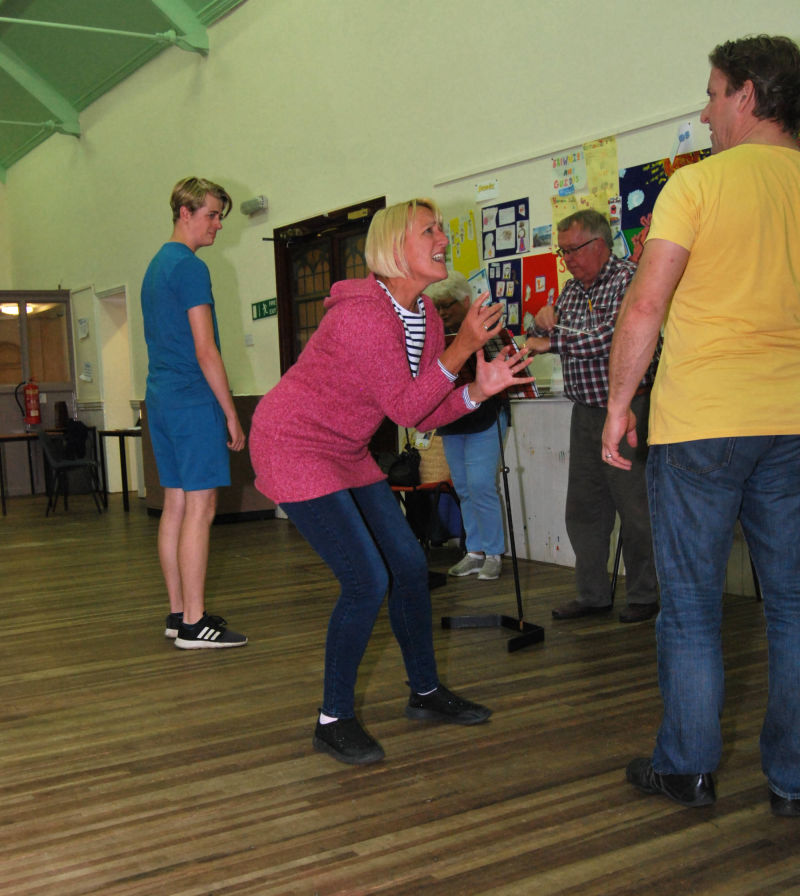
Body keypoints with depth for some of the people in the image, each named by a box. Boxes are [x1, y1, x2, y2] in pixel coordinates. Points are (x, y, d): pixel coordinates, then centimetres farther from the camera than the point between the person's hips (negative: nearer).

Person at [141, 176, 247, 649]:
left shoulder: (155, 266, 19)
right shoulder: (191, 267, -11)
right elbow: (205, 350, -16)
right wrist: (232, 414, -11)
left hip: (161, 399, 10)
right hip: (194, 401, -10)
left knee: (175, 505, 11)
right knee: (200, 508, -7)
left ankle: (179, 612, 17)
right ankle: (194, 623, -5)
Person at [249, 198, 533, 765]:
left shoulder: (427, 318, 3)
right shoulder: (361, 314, -25)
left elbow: (426, 416, 3)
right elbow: (405, 407, -23)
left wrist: (479, 389, -12)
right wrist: (462, 347, -26)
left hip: (346, 453, 9)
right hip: (293, 446, -9)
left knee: (410, 565, 8)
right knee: (368, 581, -14)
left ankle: (427, 692, 26)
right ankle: (334, 720, 3)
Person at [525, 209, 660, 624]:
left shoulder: (629, 279, -9)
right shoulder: (572, 289, 15)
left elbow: (614, 337, -22)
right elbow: (539, 338, 18)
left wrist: (553, 338, -13)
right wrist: (543, 319, -6)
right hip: (584, 413, 8)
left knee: (635, 507, -1)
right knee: (583, 509, 10)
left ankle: (645, 596, 12)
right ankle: (592, 594, 20)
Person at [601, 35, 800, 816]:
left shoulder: (697, 182, -6)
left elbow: (645, 306, -11)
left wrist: (617, 405, -2)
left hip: (699, 424, -4)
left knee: (691, 604, 7)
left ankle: (688, 767, 17)